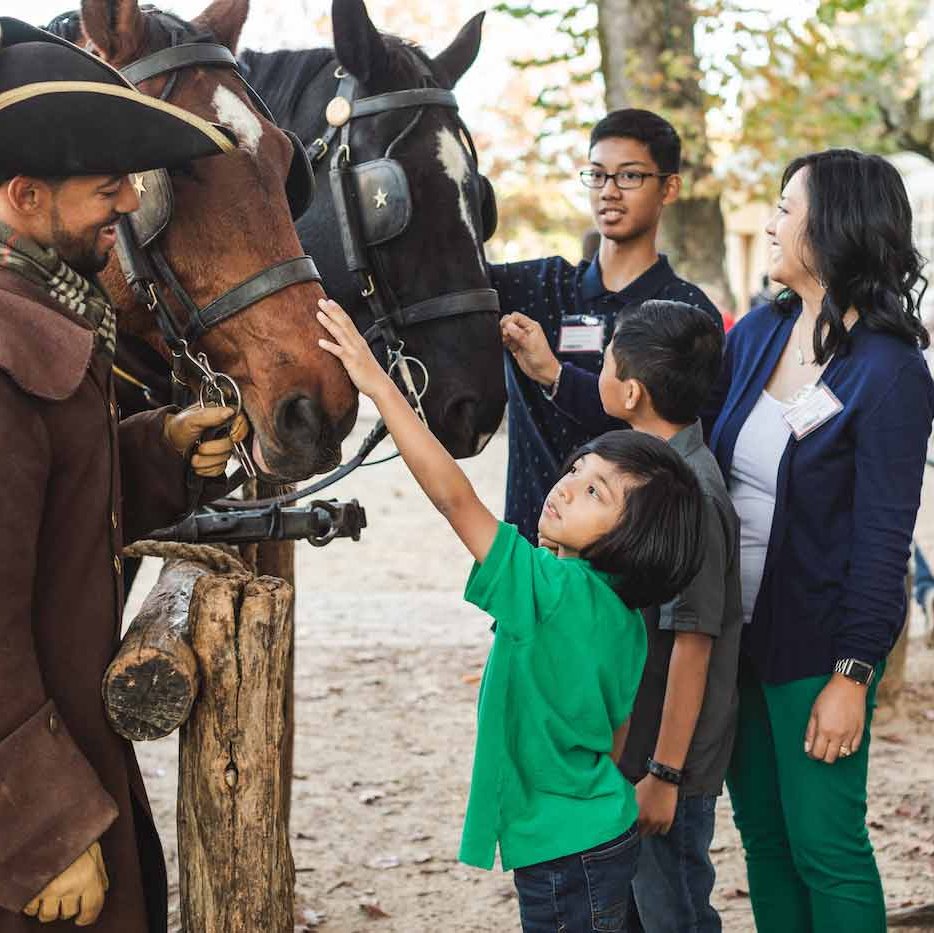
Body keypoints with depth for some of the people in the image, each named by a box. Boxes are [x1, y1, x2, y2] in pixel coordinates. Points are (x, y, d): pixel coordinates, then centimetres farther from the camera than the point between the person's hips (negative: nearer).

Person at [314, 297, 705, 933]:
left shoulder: (552, 587, -22)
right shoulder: (625, 616, 4)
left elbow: (454, 496, -27)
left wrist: (379, 385, -26)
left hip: (568, 857, -9)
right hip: (605, 835, 9)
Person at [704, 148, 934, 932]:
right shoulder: (757, 334, 3)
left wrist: (852, 675, -17)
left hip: (814, 642, -7)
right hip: (735, 631, 7)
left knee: (824, 848, 2)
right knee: (762, 832, 17)